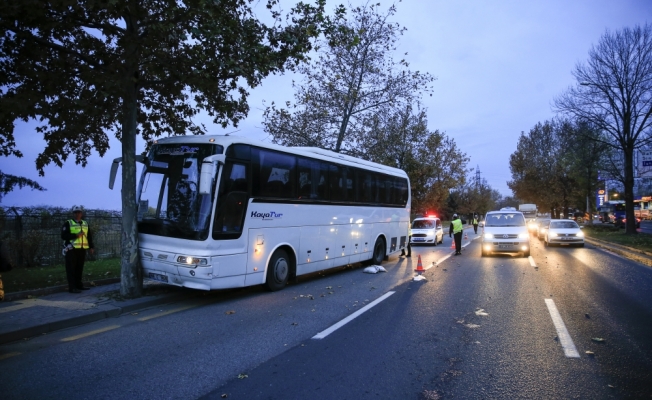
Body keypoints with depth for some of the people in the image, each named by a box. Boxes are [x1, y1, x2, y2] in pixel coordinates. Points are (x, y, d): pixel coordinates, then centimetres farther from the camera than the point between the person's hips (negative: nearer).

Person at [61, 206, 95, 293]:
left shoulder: (85, 224, 17)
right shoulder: (68, 223, 0)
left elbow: (89, 236, 18)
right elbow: (63, 236, -10)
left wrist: (91, 247, 10)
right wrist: (76, 235, -18)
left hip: (82, 249, 5)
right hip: (72, 249, -5)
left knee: (79, 268, 10)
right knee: (71, 269, -5)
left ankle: (79, 285, 18)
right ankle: (72, 287, -5)